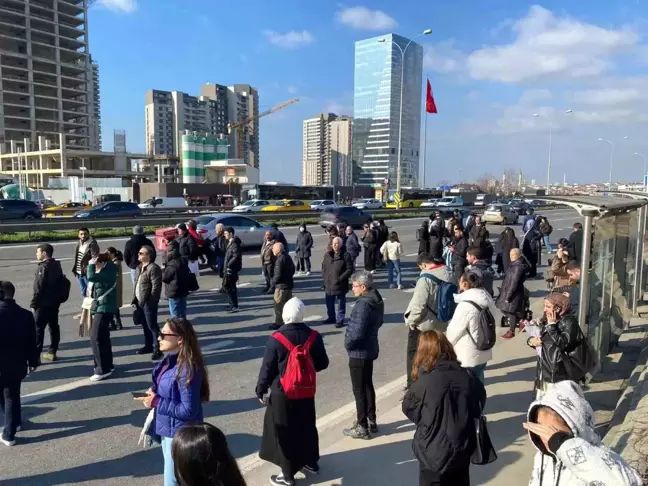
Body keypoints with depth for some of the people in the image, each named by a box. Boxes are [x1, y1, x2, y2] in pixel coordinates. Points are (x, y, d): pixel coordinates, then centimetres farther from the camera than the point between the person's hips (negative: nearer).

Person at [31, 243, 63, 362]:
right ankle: (52, 352, 18)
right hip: (55, 301, 9)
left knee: (38, 329, -3)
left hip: (43, 303, -9)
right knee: (54, 326, 11)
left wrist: (34, 302, -11)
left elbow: (39, 287, -18)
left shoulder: (43, 267, -17)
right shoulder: (57, 265, 10)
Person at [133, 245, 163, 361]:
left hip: (148, 302, -10)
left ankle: (157, 349, 1)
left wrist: (150, 301, -21)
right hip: (140, 301, 10)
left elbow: (156, 286, -21)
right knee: (145, 325, 19)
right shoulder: (140, 267, 15)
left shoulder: (153, 268, -17)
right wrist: (134, 299, 16)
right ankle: (148, 345, 32)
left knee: (152, 326, -5)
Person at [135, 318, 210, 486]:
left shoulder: (187, 369, -28)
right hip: (167, 428, 8)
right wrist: (154, 392, -4)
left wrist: (156, 402, -21)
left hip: (180, 434, -8)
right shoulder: (169, 359, -2)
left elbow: (188, 411, -26)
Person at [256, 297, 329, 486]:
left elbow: (267, 368, -11)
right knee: (307, 428, 22)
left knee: (284, 433, 9)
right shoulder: (313, 336, -8)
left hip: (281, 393, -4)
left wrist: (260, 390, 2)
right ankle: (311, 463, 38)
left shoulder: (276, 339, -18)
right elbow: (322, 364, 2)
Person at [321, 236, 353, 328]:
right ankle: (331, 317, 35)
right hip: (328, 284, 6)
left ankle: (340, 320, 16)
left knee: (341, 304, 6)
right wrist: (325, 276, 4)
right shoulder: (327, 254, 6)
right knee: (329, 303, 18)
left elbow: (350, 269, -11)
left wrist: (341, 278, -17)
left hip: (340, 284, -6)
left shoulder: (345, 255, -11)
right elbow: (323, 266, 16)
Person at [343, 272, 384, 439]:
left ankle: (362, 427, 15)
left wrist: (348, 344, -12)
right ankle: (371, 422, 33)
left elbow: (358, 332, -28)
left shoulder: (363, 304, -26)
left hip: (359, 352, -10)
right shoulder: (377, 300, 4)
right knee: (367, 386, 21)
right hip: (370, 349, 10)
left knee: (359, 390, 3)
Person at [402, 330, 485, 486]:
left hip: (434, 453, -4)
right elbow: (479, 405, 8)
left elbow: (408, 408, -6)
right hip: (462, 450, 4)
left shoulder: (423, 383, -22)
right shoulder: (466, 377, -9)